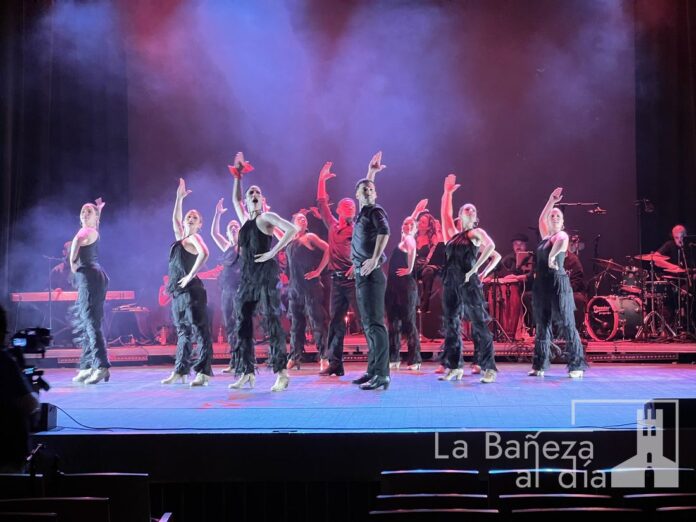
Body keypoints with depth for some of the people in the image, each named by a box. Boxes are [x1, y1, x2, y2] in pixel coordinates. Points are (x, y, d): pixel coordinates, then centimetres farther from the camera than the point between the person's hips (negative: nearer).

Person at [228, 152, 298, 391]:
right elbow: (235, 198, 34)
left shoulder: (267, 217, -1)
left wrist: (273, 252, -15)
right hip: (247, 275, 7)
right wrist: (238, 175, 30)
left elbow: (292, 229, -15)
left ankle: (281, 372, -9)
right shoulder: (245, 219, 18)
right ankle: (246, 372, 10)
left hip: (266, 274, -7)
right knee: (243, 323, 4)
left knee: (272, 322, -9)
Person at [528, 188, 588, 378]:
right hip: (541, 284, 7)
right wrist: (551, 201, 16)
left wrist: (552, 256, -31)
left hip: (558, 284, -7)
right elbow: (541, 218, 21)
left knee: (567, 326, -7)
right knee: (542, 326, 8)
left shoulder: (561, 235, -3)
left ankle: (577, 366, -5)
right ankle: (539, 366, 13)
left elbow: (562, 242, -26)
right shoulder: (546, 236, 17)